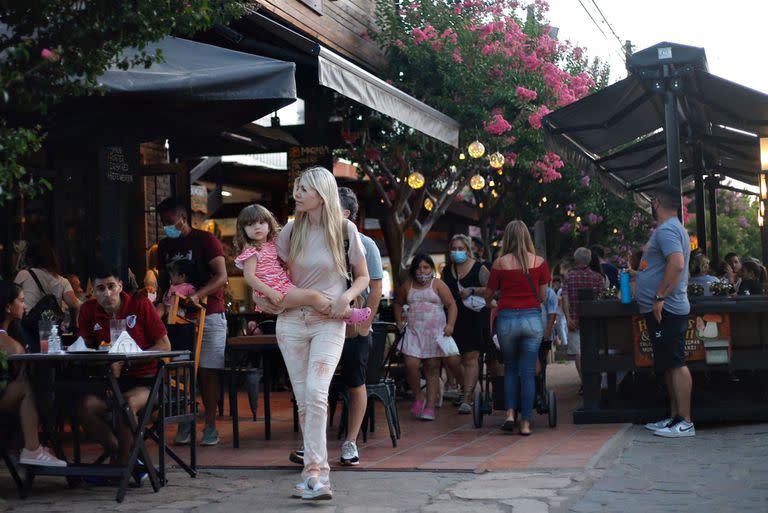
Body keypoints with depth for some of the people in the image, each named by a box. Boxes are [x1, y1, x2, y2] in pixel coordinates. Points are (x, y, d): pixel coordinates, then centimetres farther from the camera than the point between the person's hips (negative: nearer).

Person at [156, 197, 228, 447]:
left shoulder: (205, 240, -5)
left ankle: (210, 425, -1)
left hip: (208, 314, -5)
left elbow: (221, 276, -13)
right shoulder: (164, 246, 13)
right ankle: (185, 423, 5)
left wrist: (197, 296, -28)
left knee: (208, 370, -5)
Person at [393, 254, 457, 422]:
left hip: (435, 332, -2)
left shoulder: (438, 285, 1)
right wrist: (399, 322, 14)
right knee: (411, 365, -13)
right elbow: (398, 303, 25)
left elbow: (451, 305, -3)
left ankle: (430, 407, 4)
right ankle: (418, 398, 9)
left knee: (432, 369, 1)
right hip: (413, 331, 2)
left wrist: (450, 324, -16)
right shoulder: (407, 286, 10)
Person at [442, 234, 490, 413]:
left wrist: (472, 291, -21)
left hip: (475, 318, -6)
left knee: (471, 358, -9)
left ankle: (466, 399, -11)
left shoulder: (479, 268, -5)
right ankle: (466, 390, 29)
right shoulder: (447, 271, 11)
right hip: (455, 318, 6)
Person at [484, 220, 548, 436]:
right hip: (532, 319, 0)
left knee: (510, 368, 18)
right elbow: (543, 295, 6)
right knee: (528, 372, 5)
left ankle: (510, 413, 6)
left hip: (507, 319, 0)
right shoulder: (539, 262, 0)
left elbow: (489, 294, 5)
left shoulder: (500, 263, -2)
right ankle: (525, 423, 4)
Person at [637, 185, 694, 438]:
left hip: (665, 310, -11)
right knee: (670, 365, 13)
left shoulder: (666, 230, -14)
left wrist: (660, 297, -25)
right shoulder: (673, 228, 20)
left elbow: (677, 264, -27)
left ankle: (685, 422, -11)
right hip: (663, 310, 11)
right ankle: (674, 417, 18)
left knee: (675, 364, -11)